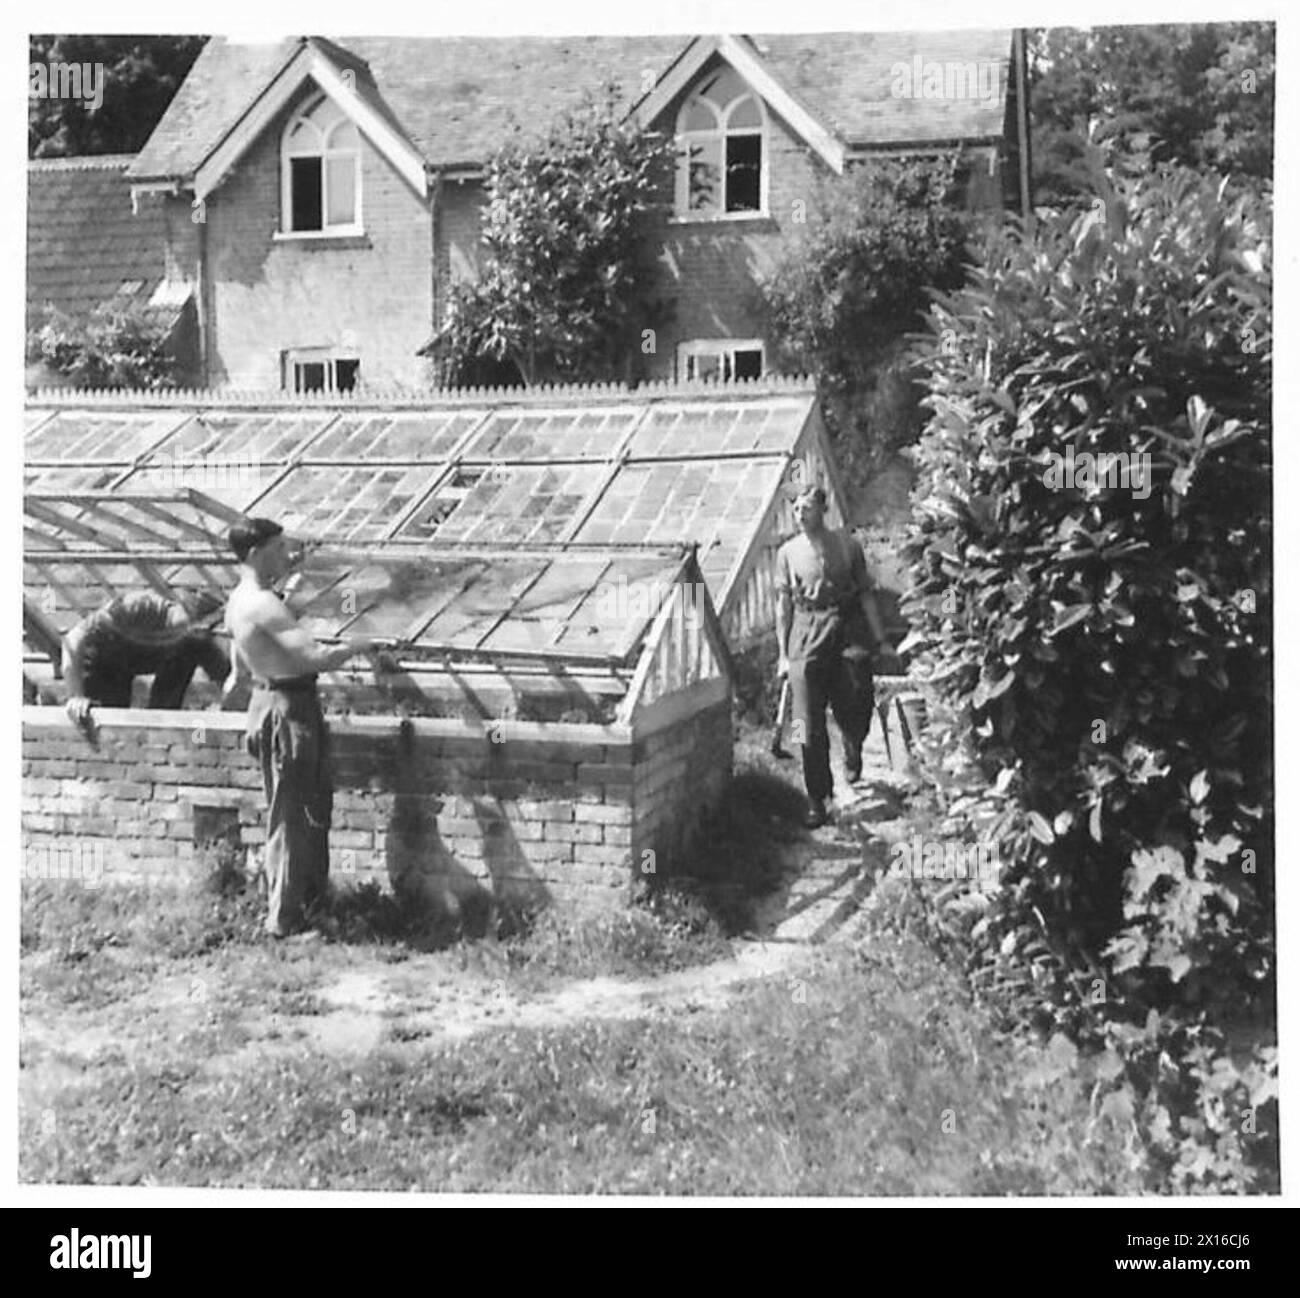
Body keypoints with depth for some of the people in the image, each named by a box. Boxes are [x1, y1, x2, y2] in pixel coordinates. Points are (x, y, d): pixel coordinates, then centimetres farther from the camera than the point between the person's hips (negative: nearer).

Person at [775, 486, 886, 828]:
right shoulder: (788, 552, 7)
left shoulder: (847, 545, 6)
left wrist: (879, 637, 6)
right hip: (807, 636, 0)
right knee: (811, 726, -4)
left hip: (849, 632, 0)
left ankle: (853, 751, 39)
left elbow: (865, 594, 10)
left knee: (853, 713, 1)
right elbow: (783, 605, 9)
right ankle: (817, 804, 3)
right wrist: (782, 654, 6)